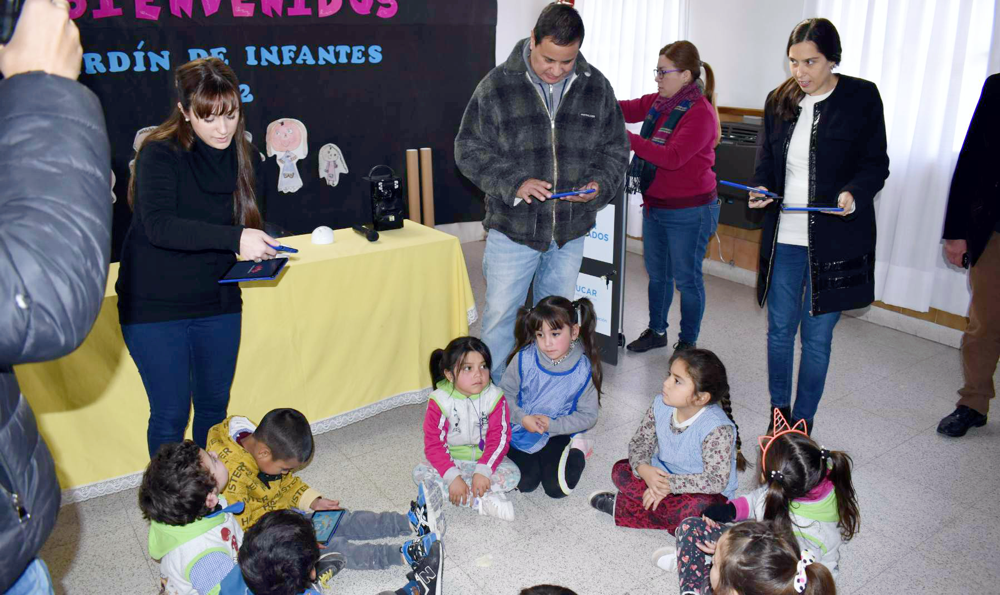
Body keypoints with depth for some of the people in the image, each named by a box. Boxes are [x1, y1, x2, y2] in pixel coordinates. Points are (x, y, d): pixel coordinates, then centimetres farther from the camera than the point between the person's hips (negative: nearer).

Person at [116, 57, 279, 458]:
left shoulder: (244, 158, 3)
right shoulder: (159, 154, -14)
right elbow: (159, 225, -29)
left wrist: (261, 247, -7)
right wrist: (234, 238, -41)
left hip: (218, 304, 5)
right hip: (155, 306, -5)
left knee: (215, 405, 17)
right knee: (171, 414, 1)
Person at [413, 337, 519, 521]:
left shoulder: (494, 397, -13)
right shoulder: (439, 401, -15)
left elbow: (499, 439, -14)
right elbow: (433, 445, -15)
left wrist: (483, 471, -28)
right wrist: (453, 477, -27)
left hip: (484, 459, 0)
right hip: (451, 461, 0)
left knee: (512, 473, -25)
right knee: (420, 473, -25)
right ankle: (483, 500, -29)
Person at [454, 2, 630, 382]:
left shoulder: (596, 87, 1)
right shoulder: (498, 85, -8)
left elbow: (616, 149, 9)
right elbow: (469, 150, -6)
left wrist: (598, 185, -12)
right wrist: (512, 184, -20)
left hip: (570, 230, 3)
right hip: (512, 227, -3)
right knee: (500, 316, 3)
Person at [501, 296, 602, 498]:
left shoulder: (583, 369, -17)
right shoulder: (524, 359, -16)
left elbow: (588, 415, -9)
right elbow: (504, 393, -3)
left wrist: (552, 425, -21)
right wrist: (522, 418, -20)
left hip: (557, 435, -1)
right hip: (521, 430, 1)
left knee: (557, 488, -12)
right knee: (525, 483, -14)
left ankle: (575, 451, 16)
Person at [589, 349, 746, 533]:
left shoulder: (718, 428, -30)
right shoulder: (661, 405, -12)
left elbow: (716, 481, -32)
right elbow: (640, 441, -3)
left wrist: (669, 484, -33)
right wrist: (643, 468, -25)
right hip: (662, 475, 6)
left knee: (699, 506, -38)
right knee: (620, 470, -8)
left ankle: (623, 506, -20)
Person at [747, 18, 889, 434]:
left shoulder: (862, 98, -3)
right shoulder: (779, 100, 7)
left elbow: (876, 163, -1)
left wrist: (854, 193, -21)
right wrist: (761, 189, -8)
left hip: (834, 240, -3)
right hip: (784, 239, 3)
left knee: (817, 337, 5)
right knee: (780, 329, 12)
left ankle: (803, 423, 22)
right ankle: (778, 412, 31)